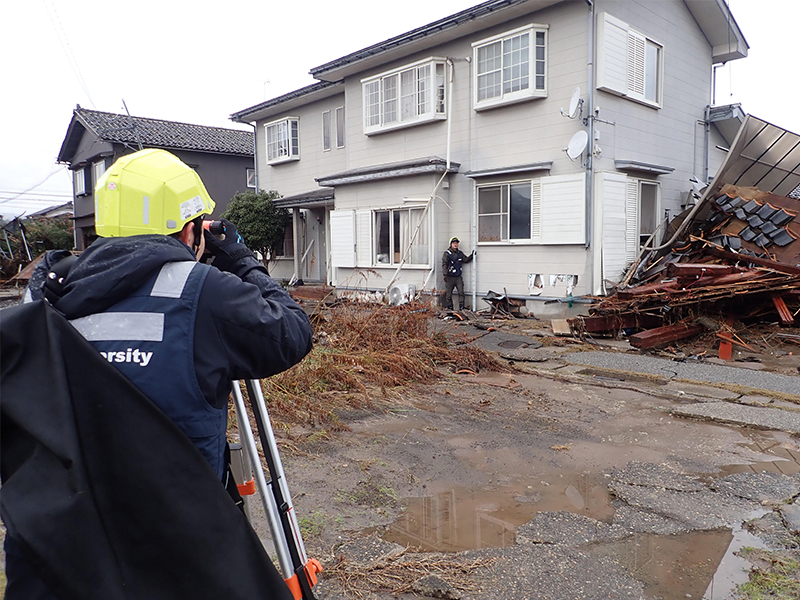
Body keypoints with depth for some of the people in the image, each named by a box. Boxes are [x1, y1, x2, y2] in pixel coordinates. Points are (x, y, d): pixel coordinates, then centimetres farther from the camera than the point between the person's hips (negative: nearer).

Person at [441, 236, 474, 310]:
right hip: (450, 277, -4)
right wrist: (445, 274, -21)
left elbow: (466, 260, 19)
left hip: (458, 277, 4)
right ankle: (449, 308, 11)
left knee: (461, 292, -6)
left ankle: (462, 308, -4)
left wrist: (472, 255, 3)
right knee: (448, 294, 2)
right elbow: (444, 264, -10)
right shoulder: (447, 253, -3)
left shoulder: (460, 253, 14)